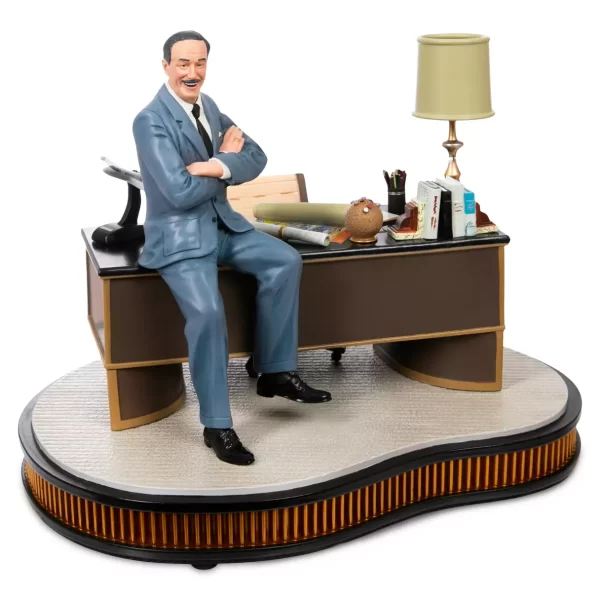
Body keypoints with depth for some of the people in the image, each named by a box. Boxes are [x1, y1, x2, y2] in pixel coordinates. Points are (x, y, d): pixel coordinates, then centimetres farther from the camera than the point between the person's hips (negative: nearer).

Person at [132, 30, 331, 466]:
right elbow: (181, 192, -23)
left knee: (286, 261, -10)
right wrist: (226, 158, -10)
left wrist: (218, 166, -19)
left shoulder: (208, 105, 8)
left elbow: (255, 159, 3)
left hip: (222, 223, 8)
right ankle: (216, 425, -15)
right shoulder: (151, 122, -16)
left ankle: (276, 372, 1)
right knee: (207, 311, -28)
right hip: (179, 235, -8)